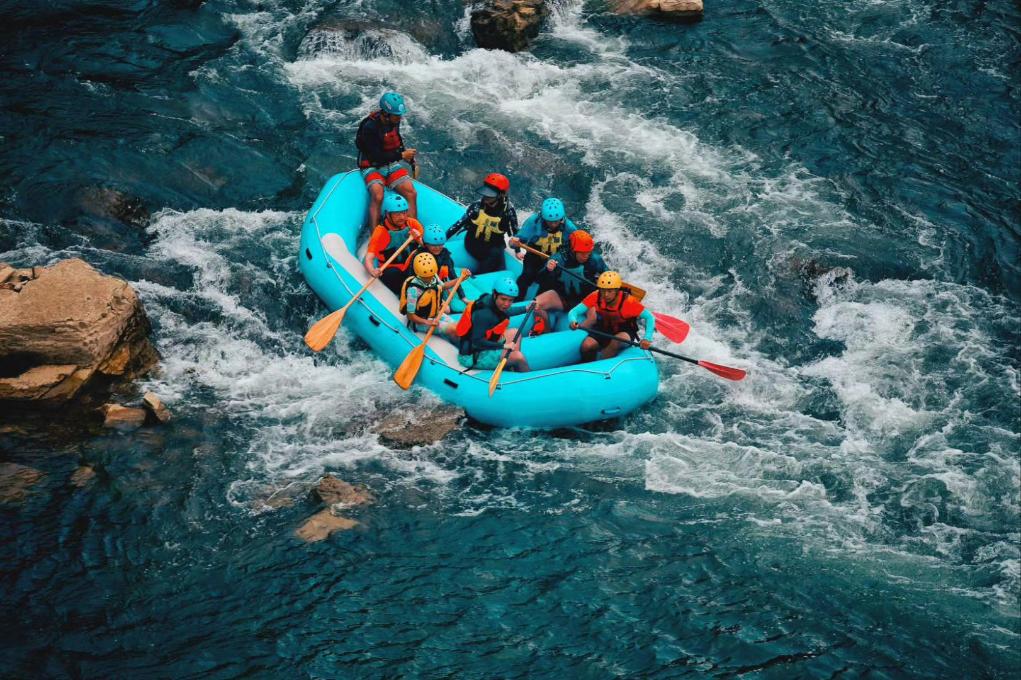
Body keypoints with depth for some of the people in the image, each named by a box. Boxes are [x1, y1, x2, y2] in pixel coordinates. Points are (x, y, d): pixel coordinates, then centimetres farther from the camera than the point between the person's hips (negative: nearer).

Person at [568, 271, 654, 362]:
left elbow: (649, 318, -21)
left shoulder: (627, 301, -26)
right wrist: (573, 322, -43)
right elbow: (573, 312, -19)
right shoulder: (595, 297, -19)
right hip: (603, 331, 2)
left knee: (620, 339, -36)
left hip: (624, 332, -2)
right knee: (586, 346, -23)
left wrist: (647, 339, -36)